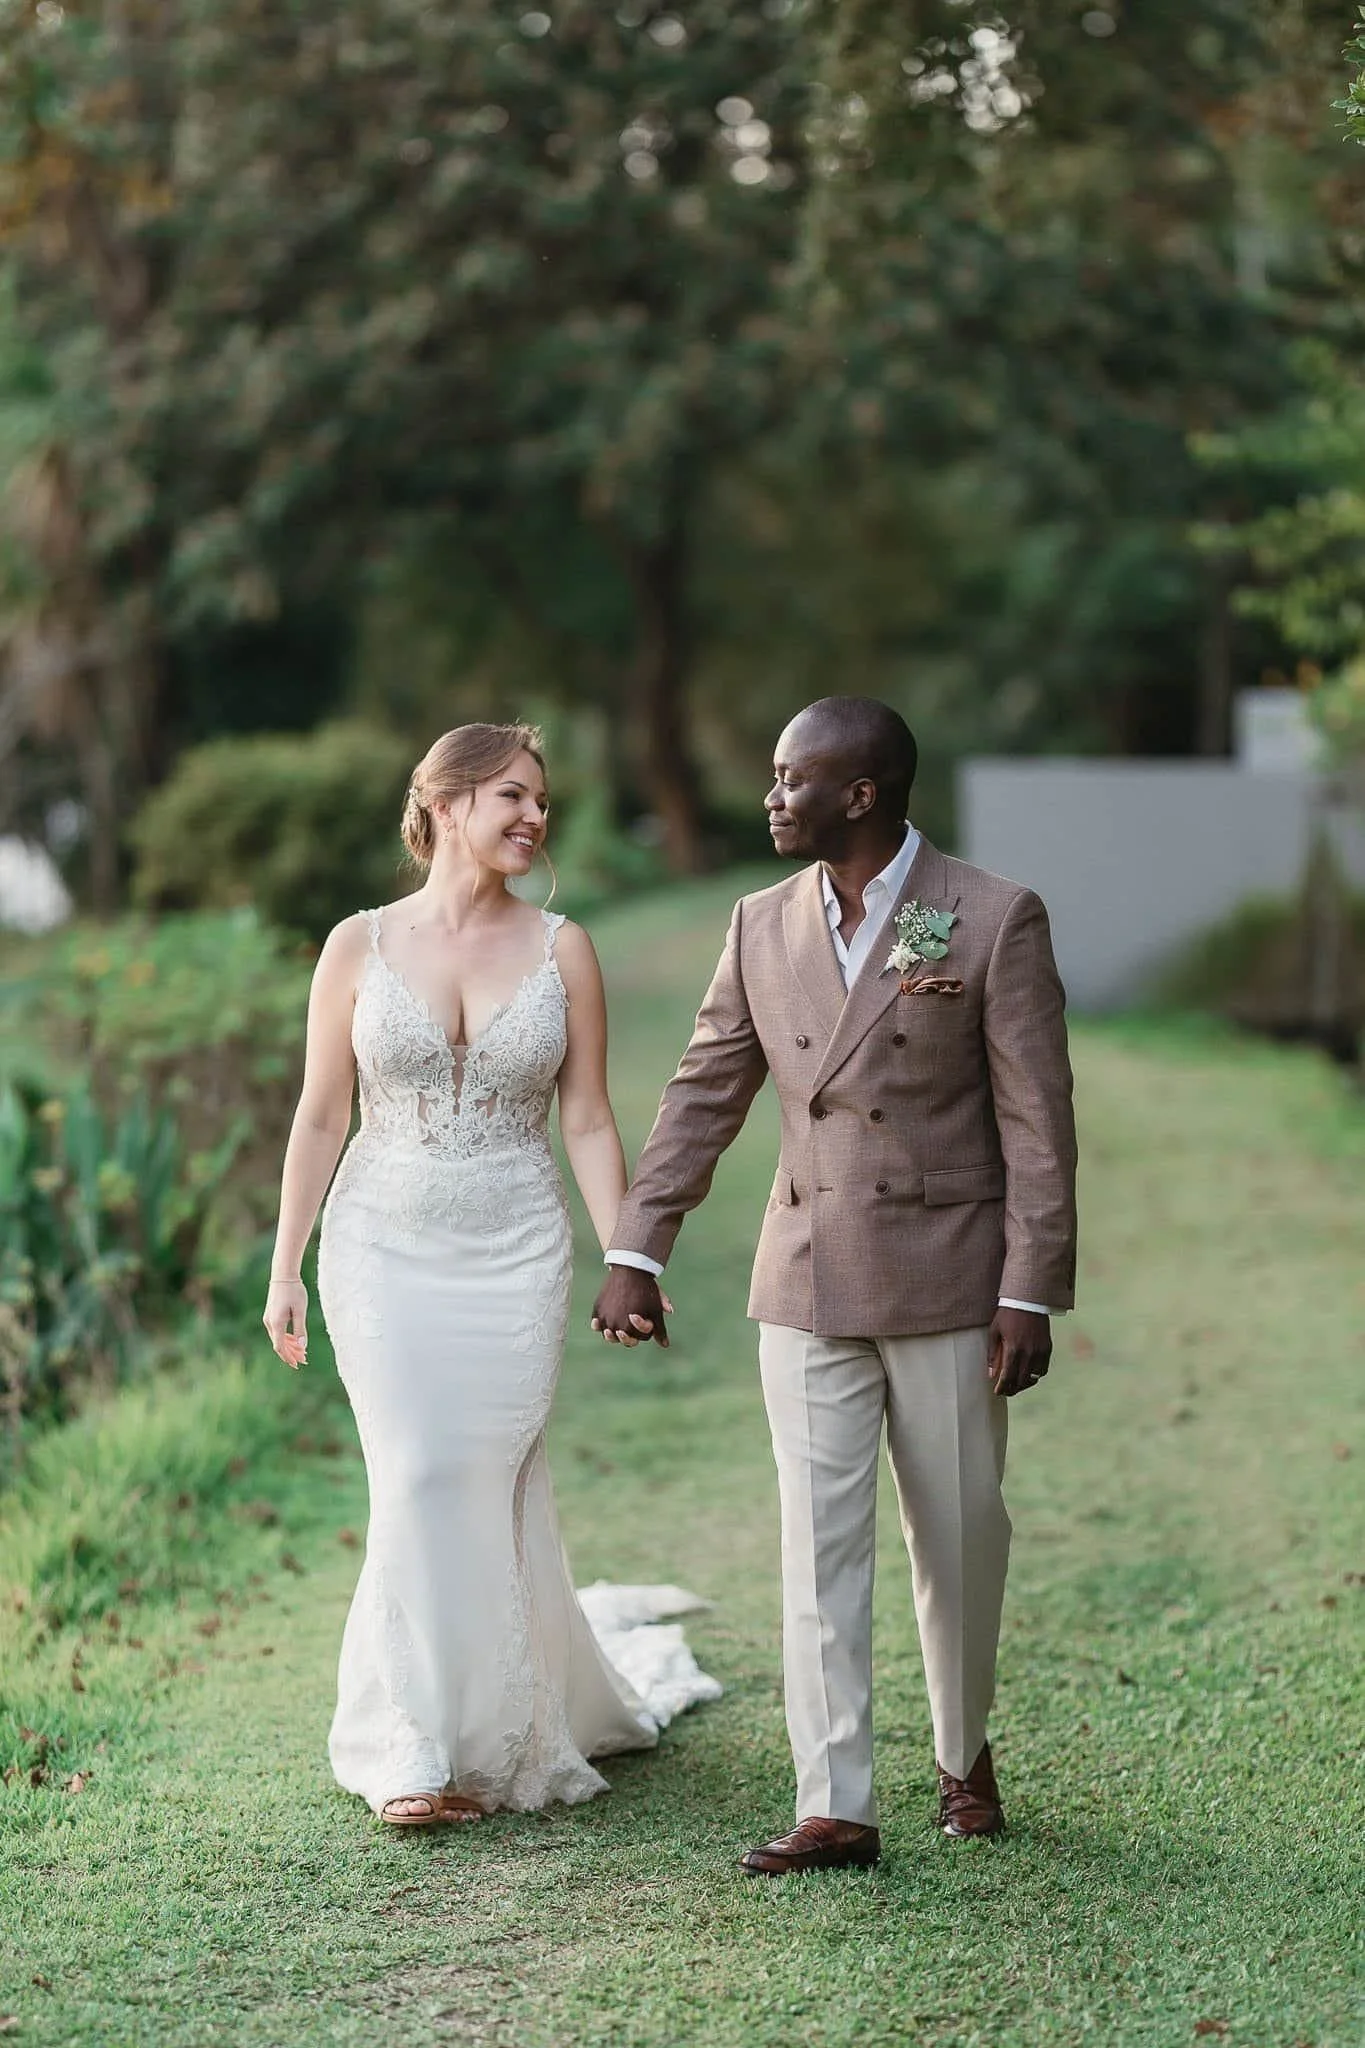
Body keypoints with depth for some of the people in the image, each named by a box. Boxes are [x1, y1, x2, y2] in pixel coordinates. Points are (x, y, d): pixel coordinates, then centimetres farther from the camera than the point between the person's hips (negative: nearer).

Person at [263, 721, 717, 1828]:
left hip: (515, 1257, 1)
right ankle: (423, 1749, 5)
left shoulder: (562, 950, 2)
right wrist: (285, 1268, 2)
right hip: (384, 1250, -1)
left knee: (493, 1487, 1)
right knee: (420, 1485, -8)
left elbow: (589, 1122, 4)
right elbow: (322, 1117, 4)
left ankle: (508, 1725, 22)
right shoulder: (359, 946, 1)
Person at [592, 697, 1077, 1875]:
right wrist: (637, 1252, 3)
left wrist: (1030, 1295, -11)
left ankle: (964, 1755, 32)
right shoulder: (764, 927, 5)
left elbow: (1038, 1120, -8)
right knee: (820, 1546, -1)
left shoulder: (994, 921, -8)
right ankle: (836, 1810, 2)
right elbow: (704, 1096, 9)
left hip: (948, 1288, -3)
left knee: (958, 1542, 9)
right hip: (808, 1291, 3)